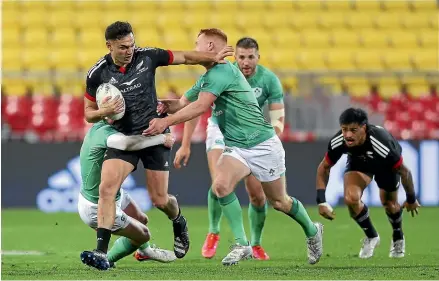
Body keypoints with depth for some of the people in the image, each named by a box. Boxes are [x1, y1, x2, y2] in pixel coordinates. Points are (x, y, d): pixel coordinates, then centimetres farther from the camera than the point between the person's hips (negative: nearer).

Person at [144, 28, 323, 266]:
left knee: (279, 201, 8)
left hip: (262, 145, -7)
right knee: (220, 185, -22)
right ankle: (241, 245, -14)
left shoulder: (223, 71, -20)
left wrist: (166, 122, -31)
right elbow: (184, 103, 10)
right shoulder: (207, 78, 10)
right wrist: (164, 105, -12)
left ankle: (312, 231, 37)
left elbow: (200, 106, -28)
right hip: (236, 147, 7)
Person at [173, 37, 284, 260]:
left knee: (258, 193, -5)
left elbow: (278, 119, -15)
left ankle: (256, 245, 16)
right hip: (221, 129, -2)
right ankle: (213, 233, 0)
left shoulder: (269, 80, -18)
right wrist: (185, 145, -16)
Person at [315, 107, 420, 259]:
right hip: (358, 161, 2)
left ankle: (398, 238, 44)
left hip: (386, 165, -2)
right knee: (351, 198, -21)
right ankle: (371, 237, 7)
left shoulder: (382, 143, -44)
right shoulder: (337, 142, -35)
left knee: (389, 204, 8)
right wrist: (321, 201, -23)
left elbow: (404, 170, -27)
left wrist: (411, 199, -12)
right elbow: (324, 167, -15)